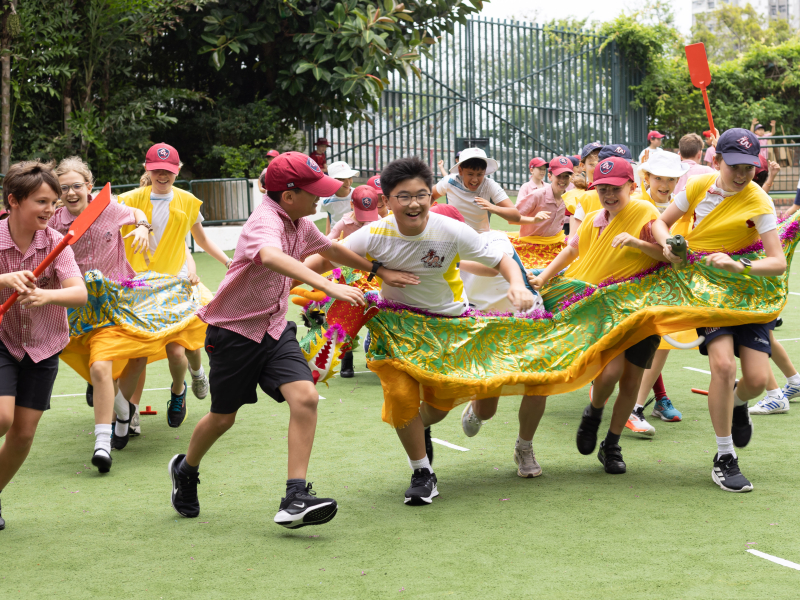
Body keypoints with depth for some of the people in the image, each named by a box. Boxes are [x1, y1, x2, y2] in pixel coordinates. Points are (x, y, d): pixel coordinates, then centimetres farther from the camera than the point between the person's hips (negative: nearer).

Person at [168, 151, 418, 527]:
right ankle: (186, 469, 41)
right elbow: (271, 257, -49)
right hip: (234, 330, -6)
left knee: (305, 397, -17)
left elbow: (331, 249, 23)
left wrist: (381, 272, 27)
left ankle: (295, 500, -18)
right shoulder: (266, 222, -25)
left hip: (275, 330, 6)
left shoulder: (300, 223, 2)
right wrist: (327, 286, -60)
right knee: (223, 416, 9)